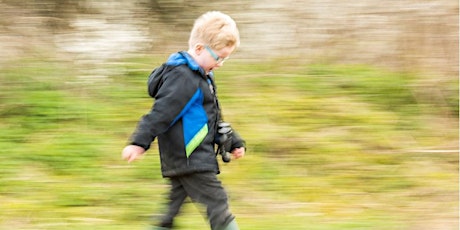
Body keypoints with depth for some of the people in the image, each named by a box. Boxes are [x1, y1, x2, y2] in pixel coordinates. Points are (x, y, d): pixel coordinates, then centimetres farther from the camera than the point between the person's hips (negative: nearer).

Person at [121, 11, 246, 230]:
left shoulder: (201, 76, 20)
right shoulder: (183, 77, -14)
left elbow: (213, 118, 29)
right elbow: (161, 111, -23)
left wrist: (233, 142, 25)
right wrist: (140, 142, -28)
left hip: (181, 160, 11)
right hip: (190, 160, -11)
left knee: (172, 211, 9)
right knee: (218, 206, -8)